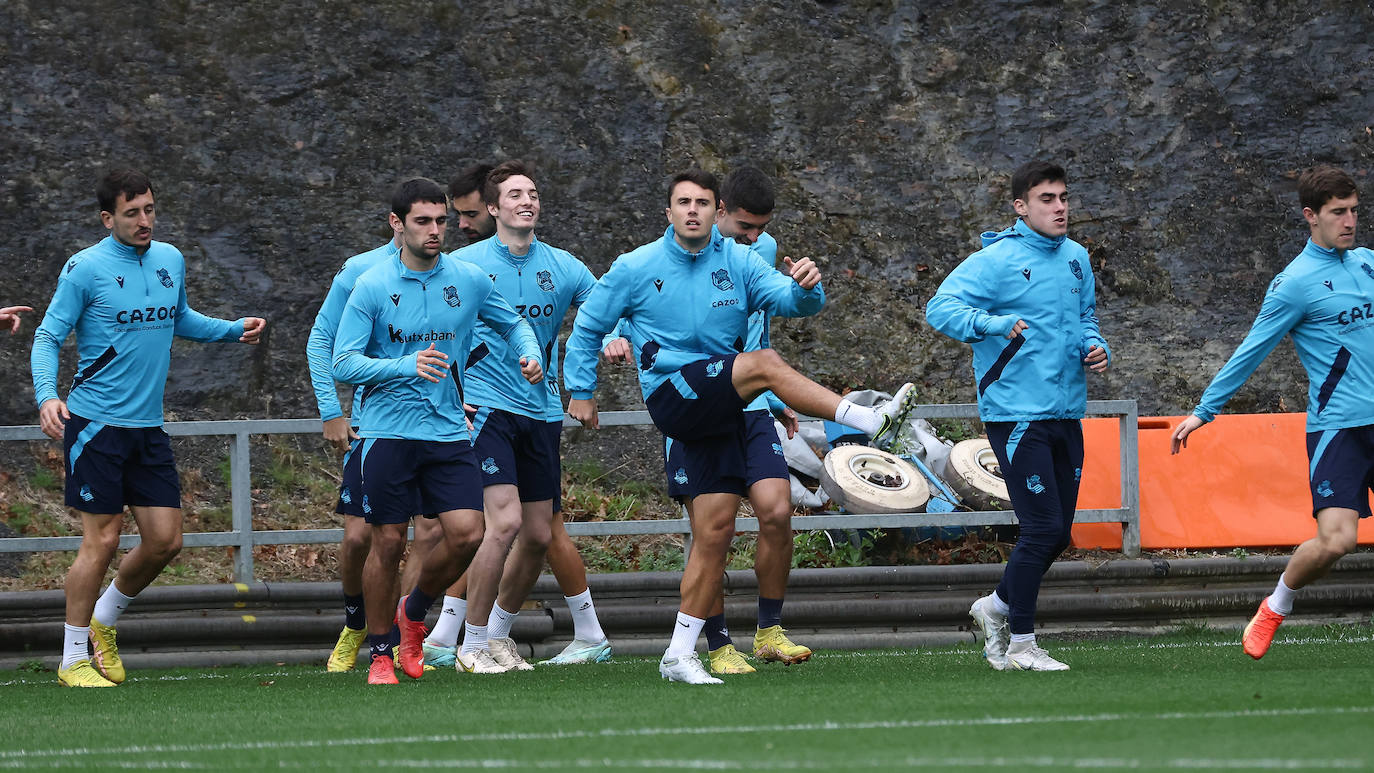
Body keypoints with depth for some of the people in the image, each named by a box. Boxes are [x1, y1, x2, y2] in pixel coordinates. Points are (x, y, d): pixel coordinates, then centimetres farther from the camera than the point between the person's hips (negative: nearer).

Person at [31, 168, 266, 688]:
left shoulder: (171, 260, 9)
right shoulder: (86, 268, -9)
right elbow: (48, 337, -7)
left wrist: (236, 329, 13)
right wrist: (46, 396, -23)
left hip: (148, 429, 6)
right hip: (95, 425, -6)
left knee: (165, 540, 2)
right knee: (102, 540, -7)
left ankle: (104, 620, 27)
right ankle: (73, 659, 5)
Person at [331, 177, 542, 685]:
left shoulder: (468, 280, 5)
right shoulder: (372, 287, -5)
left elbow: (512, 323, 22)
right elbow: (344, 364, -9)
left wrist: (529, 354, 0)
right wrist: (405, 366, -24)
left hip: (448, 431, 3)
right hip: (388, 432, -3)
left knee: (467, 534, -10)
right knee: (388, 543, -2)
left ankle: (415, 610, 18)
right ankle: (379, 653, 14)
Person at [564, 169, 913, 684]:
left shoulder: (738, 262, 5)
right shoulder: (636, 269, 0)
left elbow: (787, 299, -9)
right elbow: (588, 326, 11)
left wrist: (804, 288, -31)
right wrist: (581, 391, 10)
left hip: (721, 408, 4)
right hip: (672, 397, -4)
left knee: (716, 529, 0)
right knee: (764, 364, -28)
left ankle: (680, 653, 5)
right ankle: (871, 422, -33)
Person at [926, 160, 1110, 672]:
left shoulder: (1077, 259, 12)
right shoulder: (996, 260, -10)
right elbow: (939, 308, -18)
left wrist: (1094, 348, 5)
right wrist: (993, 324, -33)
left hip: (1066, 413, 7)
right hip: (1016, 414, -7)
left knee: (1058, 532, 11)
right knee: (1043, 528, -10)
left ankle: (998, 606, 32)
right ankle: (1021, 644, 3)